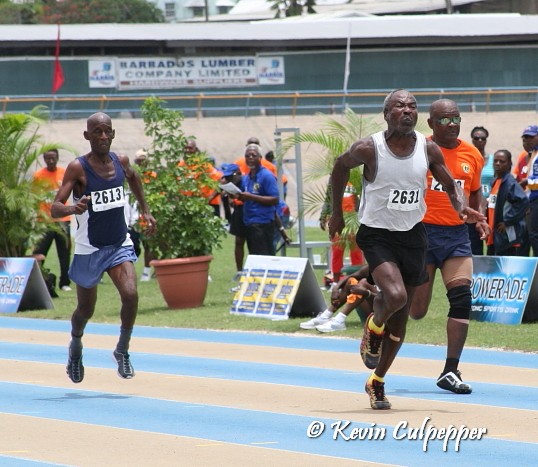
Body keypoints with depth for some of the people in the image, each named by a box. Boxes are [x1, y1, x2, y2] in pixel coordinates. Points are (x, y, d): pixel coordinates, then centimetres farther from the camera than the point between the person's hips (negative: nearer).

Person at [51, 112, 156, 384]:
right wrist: (72, 208, -44)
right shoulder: (78, 168, -17)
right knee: (85, 309, 12)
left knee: (130, 295, -20)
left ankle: (122, 351, 0)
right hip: (89, 249, -3)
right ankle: (75, 346, 44)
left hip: (120, 244, 3)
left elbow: (133, 178, 24)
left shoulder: (121, 162, -2)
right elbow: (55, 208, -23)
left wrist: (144, 210, 23)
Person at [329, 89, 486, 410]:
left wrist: (463, 207, -17)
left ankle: (377, 383, 26)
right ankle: (373, 329, 8)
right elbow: (341, 167, 5)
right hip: (377, 235, -4)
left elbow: (450, 185, 5)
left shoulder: (429, 149, -5)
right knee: (395, 295, -28)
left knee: (401, 318, 8)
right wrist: (337, 213, 11)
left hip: (413, 234, 4)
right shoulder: (369, 149, -14)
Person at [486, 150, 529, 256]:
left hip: (508, 237, -9)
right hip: (494, 236, 9)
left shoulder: (511, 183, -13)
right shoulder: (495, 182, 13)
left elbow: (523, 201, -24)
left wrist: (507, 221, -19)